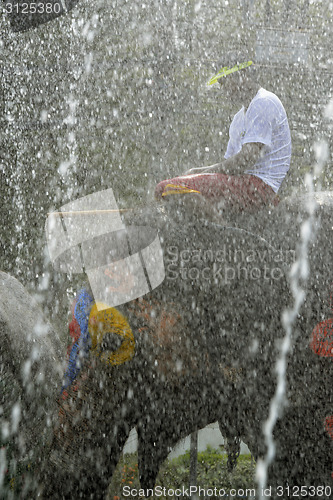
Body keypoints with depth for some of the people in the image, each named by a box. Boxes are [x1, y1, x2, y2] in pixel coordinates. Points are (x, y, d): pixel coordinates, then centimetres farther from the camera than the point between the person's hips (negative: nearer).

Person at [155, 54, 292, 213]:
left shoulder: (264, 103, -9)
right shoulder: (240, 117, 24)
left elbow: (248, 158, -19)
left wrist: (207, 171, -10)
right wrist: (198, 171, 3)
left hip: (260, 185, -11)